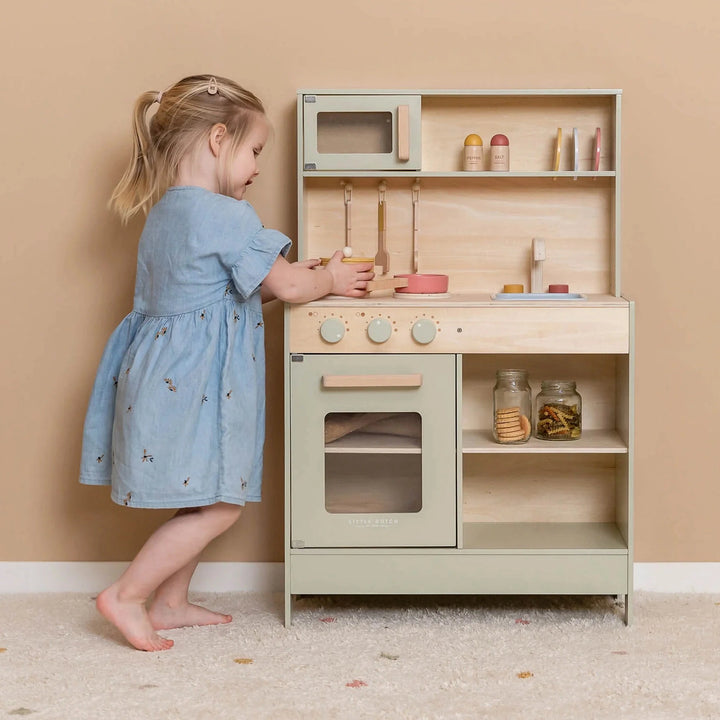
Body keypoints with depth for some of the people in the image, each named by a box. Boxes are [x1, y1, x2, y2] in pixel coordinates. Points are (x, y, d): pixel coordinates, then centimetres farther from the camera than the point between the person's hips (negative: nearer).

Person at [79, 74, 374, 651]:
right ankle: (127, 596, 1)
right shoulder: (225, 216, -17)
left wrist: (313, 275, 16)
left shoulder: (164, 211, 14)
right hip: (194, 377, -10)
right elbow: (286, 286, -11)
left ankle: (169, 603, 25)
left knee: (202, 499, 18)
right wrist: (330, 279, 9)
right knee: (220, 506, -2)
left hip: (166, 371, 10)